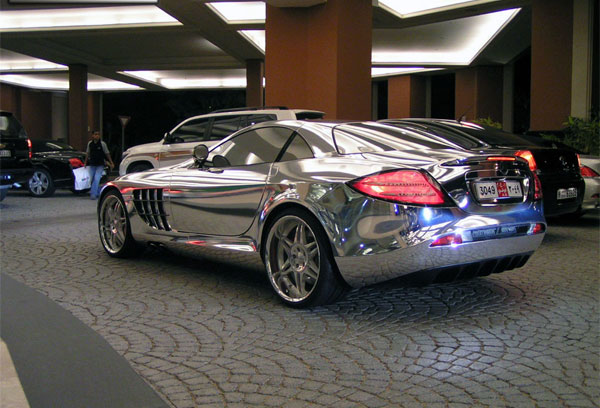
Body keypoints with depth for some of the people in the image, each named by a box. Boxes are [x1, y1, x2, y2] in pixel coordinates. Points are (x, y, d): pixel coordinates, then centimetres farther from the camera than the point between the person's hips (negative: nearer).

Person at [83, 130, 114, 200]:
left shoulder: (102, 144, -7)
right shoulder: (90, 143, 2)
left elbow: (107, 154, 0)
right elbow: (87, 153, 14)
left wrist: (111, 163, 0)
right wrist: (85, 162, 15)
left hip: (100, 165, -4)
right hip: (92, 165, 4)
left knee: (96, 179, -15)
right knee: (91, 179, 7)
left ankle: (93, 194, -12)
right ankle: (99, 192, 24)